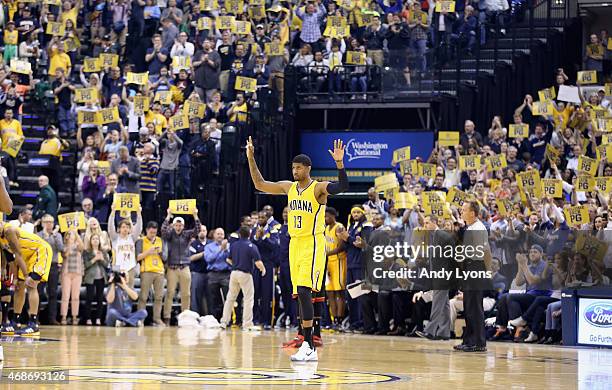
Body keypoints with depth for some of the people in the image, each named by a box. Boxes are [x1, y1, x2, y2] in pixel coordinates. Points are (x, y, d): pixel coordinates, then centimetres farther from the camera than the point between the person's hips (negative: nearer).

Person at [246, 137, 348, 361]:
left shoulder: (319, 188, -8)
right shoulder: (289, 187, 12)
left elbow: (343, 186, -26)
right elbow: (259, 185, 18)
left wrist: (339, 162, -39)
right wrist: (251, 158, 12)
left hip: (313, 244, -7)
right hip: (295, 244, 7)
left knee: (304, 291, -19)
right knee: (301, 295, 6)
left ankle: (307, 345, -19)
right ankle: (310, 350, 9)